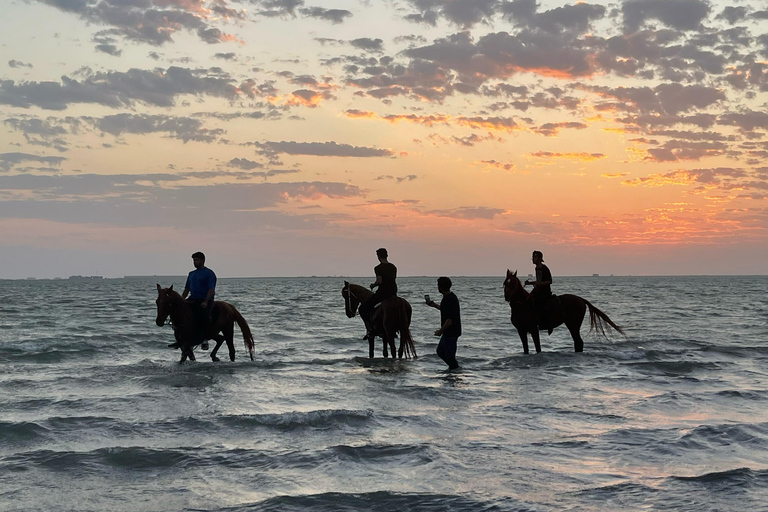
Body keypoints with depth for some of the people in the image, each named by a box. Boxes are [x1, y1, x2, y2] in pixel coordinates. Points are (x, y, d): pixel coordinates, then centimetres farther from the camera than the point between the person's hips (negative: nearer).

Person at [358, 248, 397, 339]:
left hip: (381, 293, -7)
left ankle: (369, 329, -7)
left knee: (363, 308, 6)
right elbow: (394, 281, 13)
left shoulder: (378, 268, -11)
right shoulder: (393, 267, 10)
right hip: (393, 293, 7)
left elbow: (379, 281, -20)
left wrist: (373, 285, 0)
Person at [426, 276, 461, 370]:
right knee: (440, 351, 21)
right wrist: (434, 305, 30)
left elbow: (450, 319, -26)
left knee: (449, 355, -2)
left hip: (451, 333, -11)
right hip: (448, 332, 11)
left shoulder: (449, 299, -23)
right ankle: (454, 367, 28)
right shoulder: (451, 296, 9)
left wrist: (441, 331, -19)